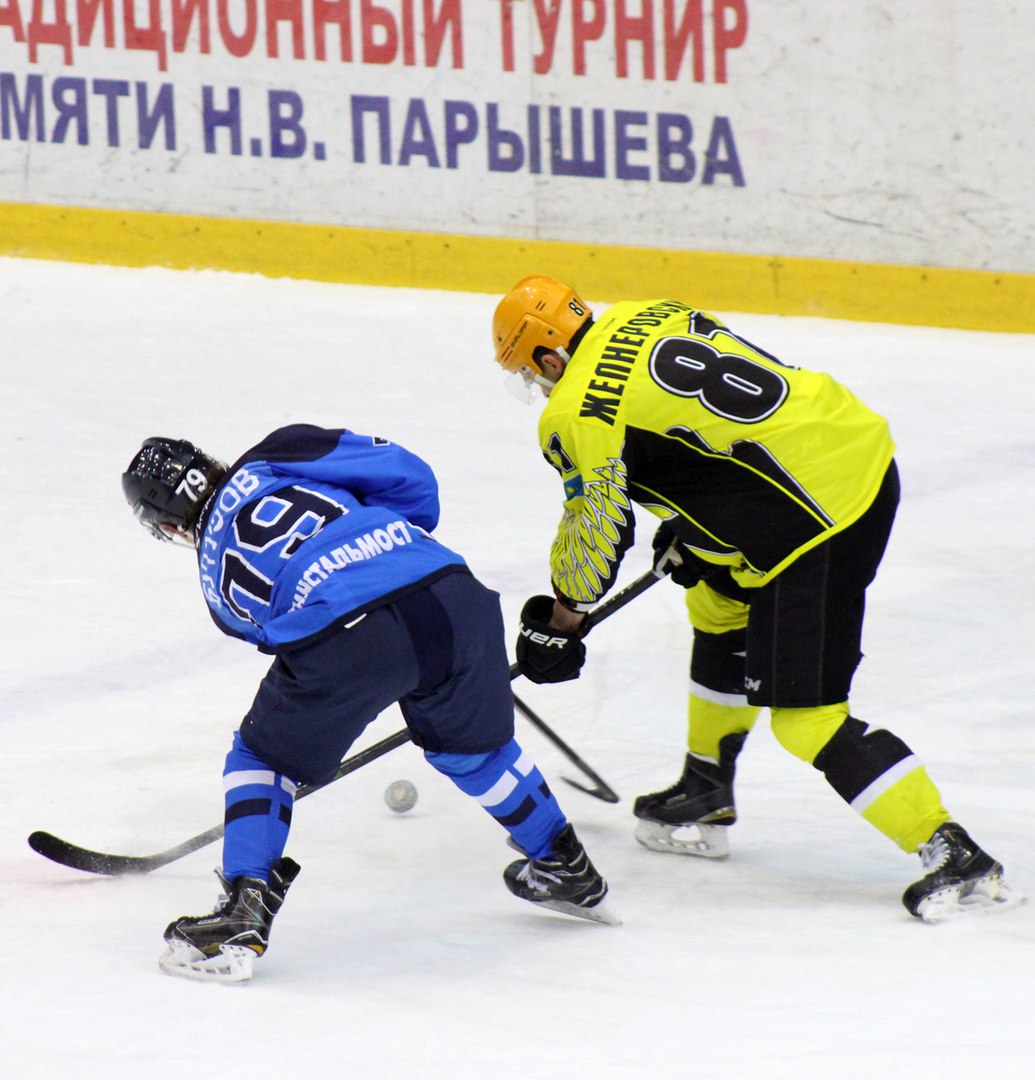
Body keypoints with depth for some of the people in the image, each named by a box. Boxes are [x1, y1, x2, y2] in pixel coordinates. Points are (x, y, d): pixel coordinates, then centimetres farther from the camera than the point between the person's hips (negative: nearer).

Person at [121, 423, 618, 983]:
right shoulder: (273, 461, 22)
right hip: (449, 593, 3)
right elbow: (405, 475, 13)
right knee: (470, 744, 31)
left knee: (263, 758, 22)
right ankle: (570, 873, 47)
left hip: (342, 632, -3)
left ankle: (243, 920, 10)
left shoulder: (218, 574, 24)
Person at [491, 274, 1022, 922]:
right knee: (719, 597, 29)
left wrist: (559, 621, 17)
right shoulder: (648, 316, 16)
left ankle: (955, 858, -9)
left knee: (807, 716, -5)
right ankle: (705, 799, 42)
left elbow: (599, 531, 0)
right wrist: (688, 530, 35)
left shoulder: (577, 415, -8)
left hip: (819, 515, -10)